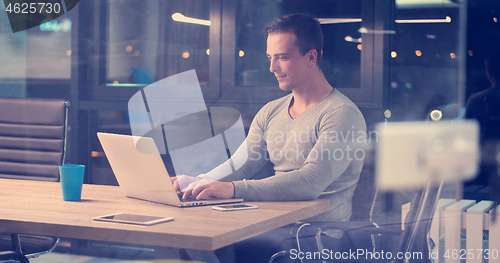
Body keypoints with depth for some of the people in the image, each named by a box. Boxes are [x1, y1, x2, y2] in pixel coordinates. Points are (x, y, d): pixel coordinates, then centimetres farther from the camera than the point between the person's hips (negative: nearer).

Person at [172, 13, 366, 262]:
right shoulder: (270, 113, 14)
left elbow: (310, 183, -25)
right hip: (275, 225, 7)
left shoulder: (342, 115, -12)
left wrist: (234, 189, -34)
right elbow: (238, 166, 8)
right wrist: (194, 183, -13)